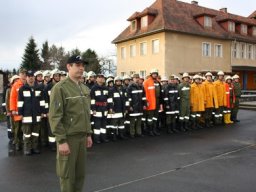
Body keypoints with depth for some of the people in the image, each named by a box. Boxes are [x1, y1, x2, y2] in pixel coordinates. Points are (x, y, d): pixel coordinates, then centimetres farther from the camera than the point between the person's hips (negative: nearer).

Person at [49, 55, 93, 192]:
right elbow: (55, 117, -16)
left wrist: (88, 134, 15)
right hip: (68, 137, -6)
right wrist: (61, 141, -18)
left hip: (82, 136, 7)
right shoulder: (60, 88, -12)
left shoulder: (85, 88, 11)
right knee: (67, 174, 5)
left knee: (80, 173, 14)